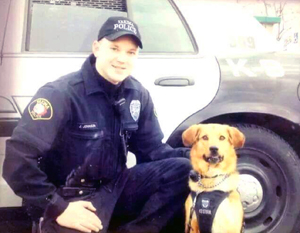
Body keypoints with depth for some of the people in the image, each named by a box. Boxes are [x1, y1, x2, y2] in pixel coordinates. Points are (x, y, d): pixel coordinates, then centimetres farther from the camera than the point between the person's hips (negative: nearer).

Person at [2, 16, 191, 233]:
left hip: (115, 188, 6)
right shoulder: (61, 93, -18)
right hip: (71, 197, -6)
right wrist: (57, 207, -25)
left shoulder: (138, 95, 3)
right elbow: (18, 158, -22)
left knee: (181, 169, -12)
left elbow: (153, 149, 8)